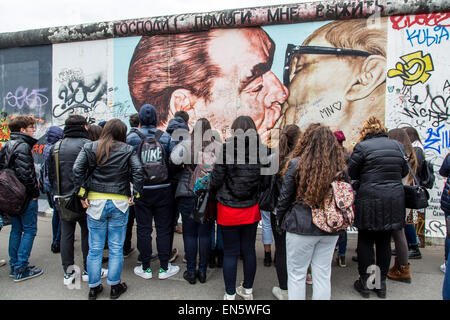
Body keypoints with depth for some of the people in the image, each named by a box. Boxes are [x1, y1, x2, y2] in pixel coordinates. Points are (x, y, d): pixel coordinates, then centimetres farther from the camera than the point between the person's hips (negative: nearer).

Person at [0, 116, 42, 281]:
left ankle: (14, 266, 25)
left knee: (16, 229, 16)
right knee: (29, 230, 0)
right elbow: (25, 173, -24)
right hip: (26, 196, -9)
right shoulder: (23, 146, -16)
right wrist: (35, 192, -14)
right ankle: (21, 269, 4)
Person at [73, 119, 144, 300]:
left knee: (95, 248, 11)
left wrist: (82, 194, -3)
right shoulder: (128, 150, -1)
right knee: (116, 248, 9)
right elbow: (138, 172, -11)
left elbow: (77, 170, -6)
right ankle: (114, 286, 20)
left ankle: (94, 287, 23)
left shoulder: (90, 147, 3)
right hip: (119, 203, -1)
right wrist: (135, 195, -5)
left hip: (95, 203, 2)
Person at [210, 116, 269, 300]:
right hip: (252, 209, 4)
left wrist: (215, 192, 10)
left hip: (229, 210, -3)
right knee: (249, 250, 17)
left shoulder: (227, 148, -14)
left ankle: (230, 294, 23)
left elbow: (216, 179, -10)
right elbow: (265, 182, 0)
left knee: (230, 253, 9)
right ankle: (248, 290, 34)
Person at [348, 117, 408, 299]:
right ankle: (381, 284, 23)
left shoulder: (362, 146, -8)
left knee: (365, 242, 7)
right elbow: (404, 171, 16)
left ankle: (365, 283, 15)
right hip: (394, 201, 5)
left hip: (370, 200, -4)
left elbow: (351, 174, -3)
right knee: (384, 242, 13)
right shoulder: (397, 145, 7)